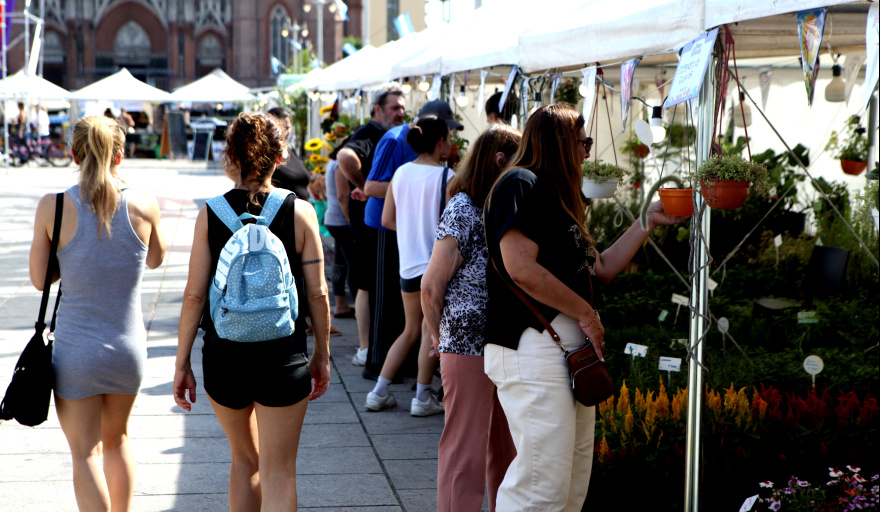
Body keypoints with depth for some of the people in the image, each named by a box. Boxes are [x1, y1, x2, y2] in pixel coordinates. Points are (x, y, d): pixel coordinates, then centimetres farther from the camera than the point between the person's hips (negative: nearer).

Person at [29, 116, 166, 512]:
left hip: (76, 349, -3)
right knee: (117, 439, 24)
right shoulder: (144, 206, -8)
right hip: (128, 346, 3)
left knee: (85, 454, 6)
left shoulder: (53, 207, -12)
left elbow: (39, 280, -4)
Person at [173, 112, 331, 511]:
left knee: (245, 460, 23)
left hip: (223, 356, 2)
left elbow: (195, 294, -4)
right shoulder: (299, 212, -6)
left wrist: (182, 363, 4)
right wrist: (322, 355, 10)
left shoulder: (210, 214, -4)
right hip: (283, 357, -2)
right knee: (278, 473, 6)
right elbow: (317, 292, -3)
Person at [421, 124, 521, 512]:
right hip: (468, 348, -8)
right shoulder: (463, 211, -12)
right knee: (465, 449, -1)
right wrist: (441, 338, -1)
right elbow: (431, 286, -11)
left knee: (507, 447, 14)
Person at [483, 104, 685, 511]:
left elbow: (600, 268, 25)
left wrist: (648, 221, 26)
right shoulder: (521, 184, -7)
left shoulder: (559, 198, 24)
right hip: (533, 345, -10)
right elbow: (521, 269, -19)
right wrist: (587, 314, -10)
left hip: (571, 349, 10)